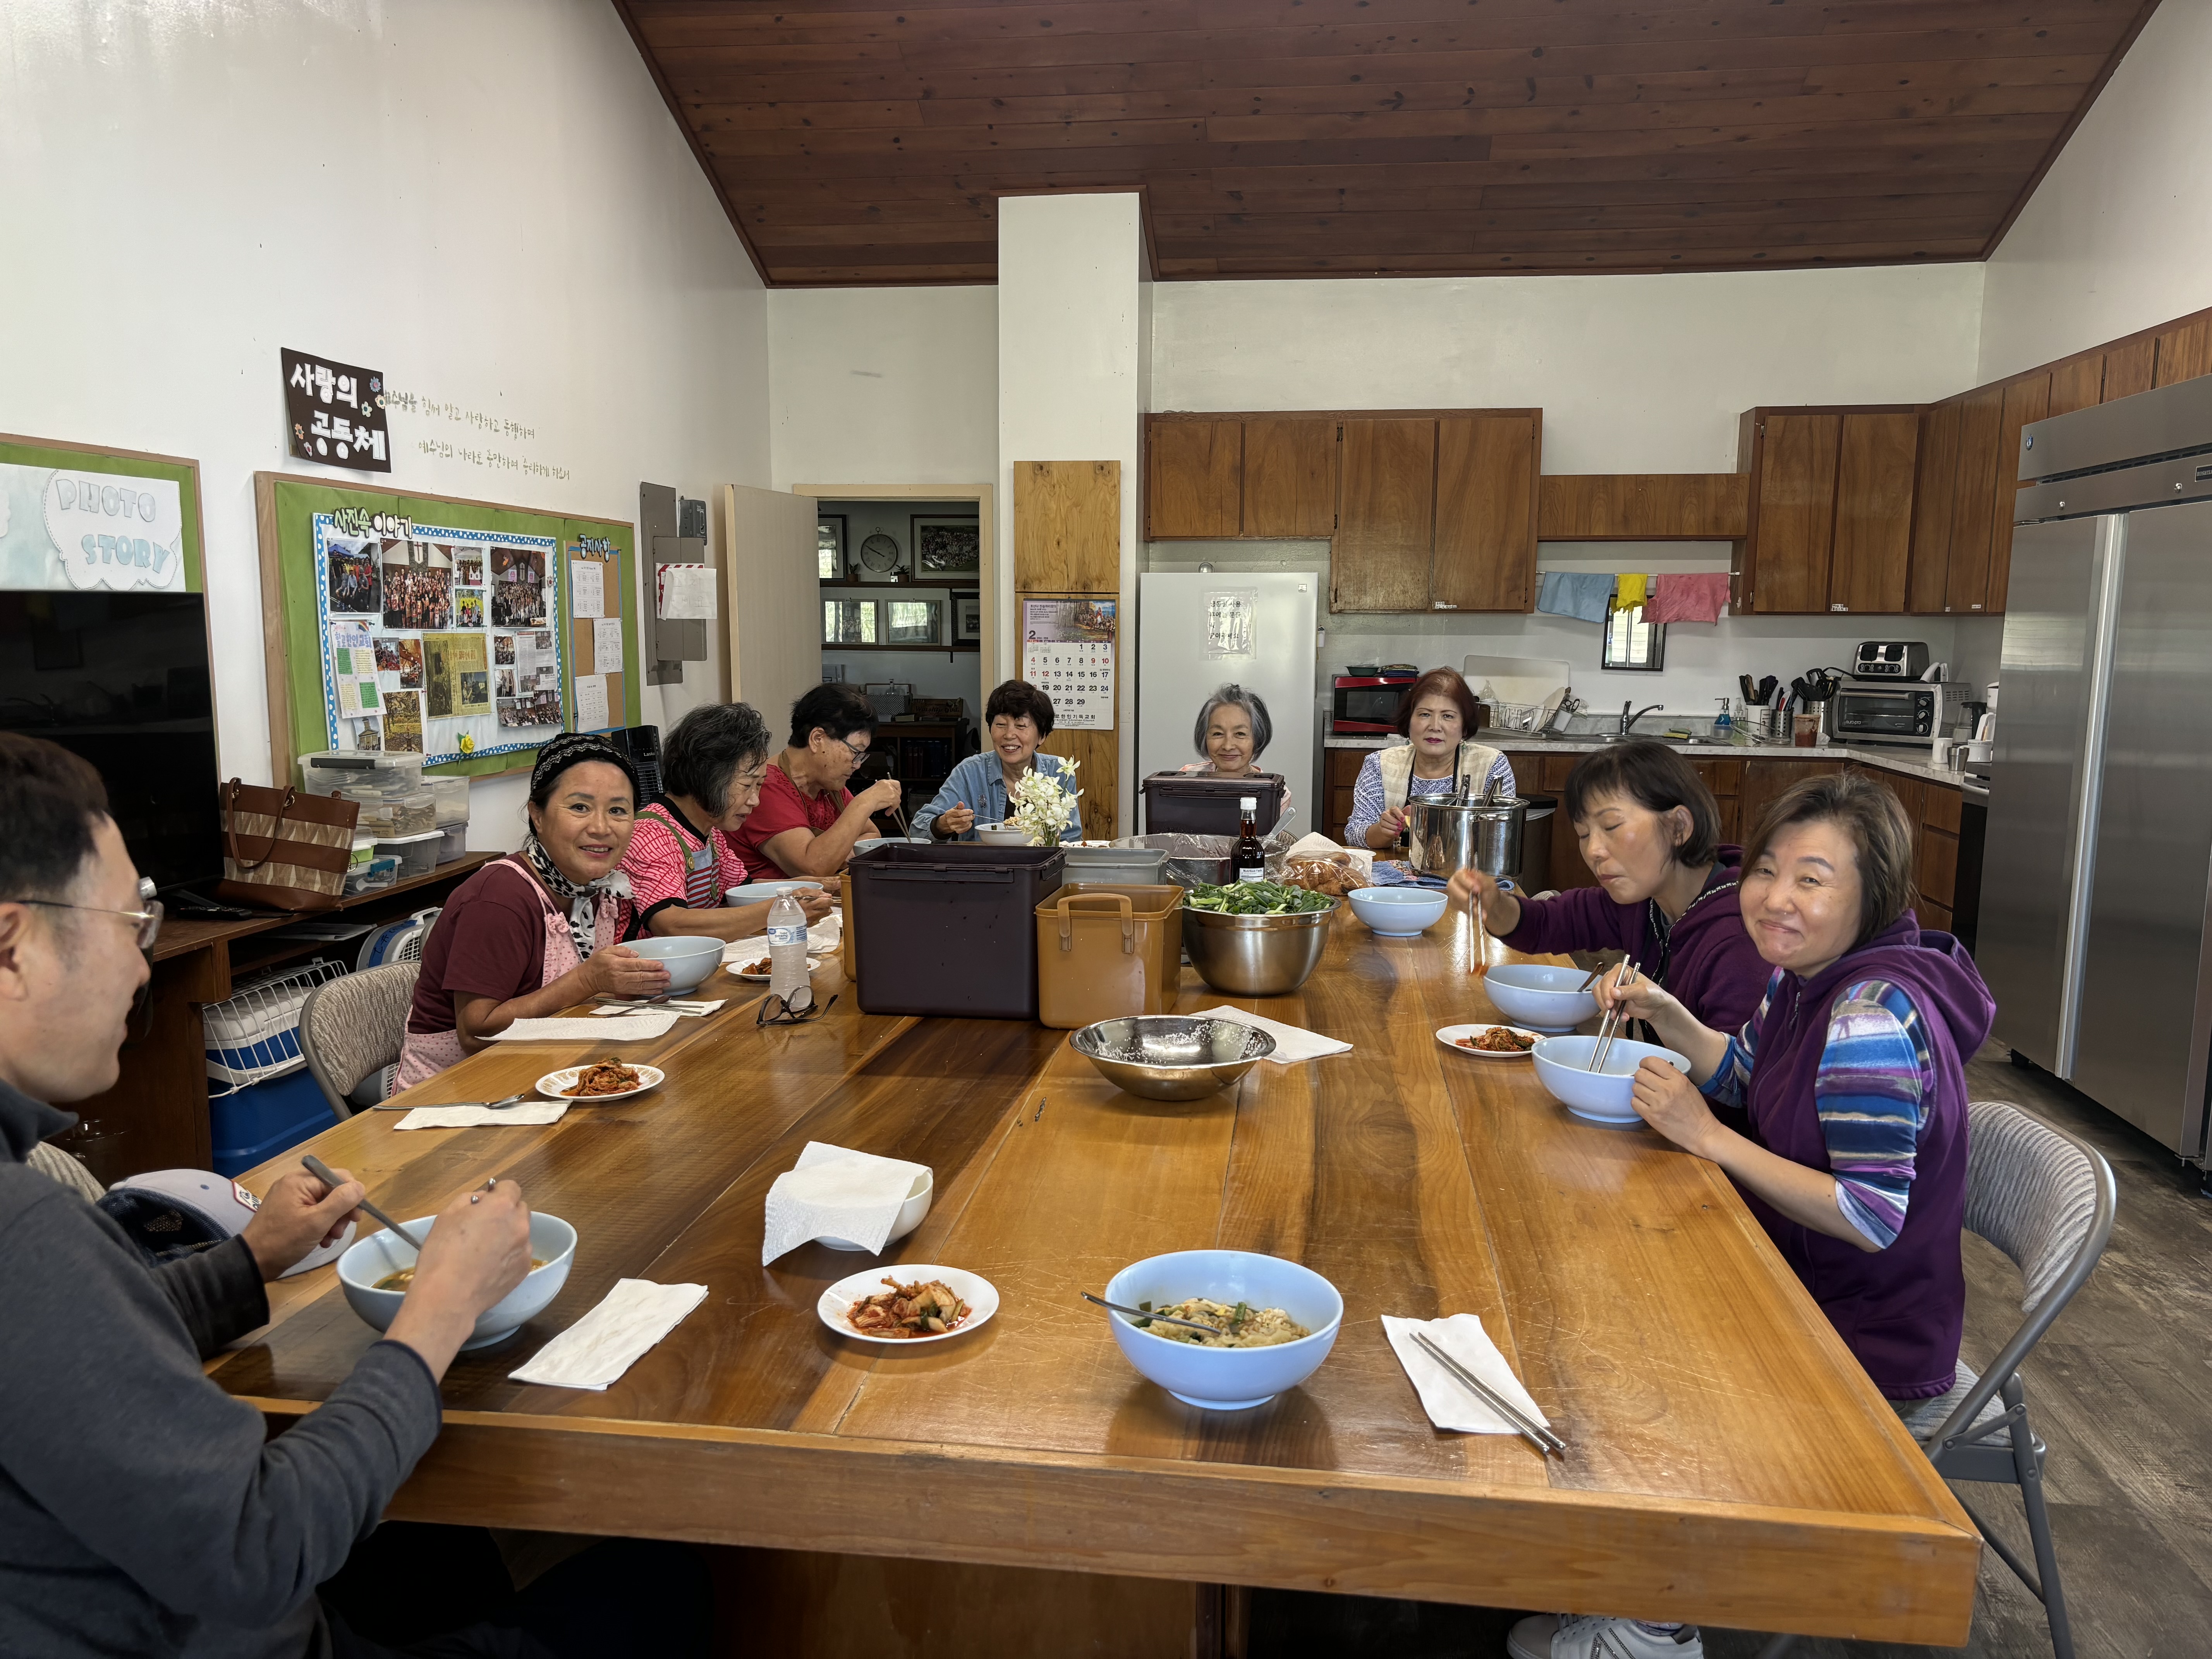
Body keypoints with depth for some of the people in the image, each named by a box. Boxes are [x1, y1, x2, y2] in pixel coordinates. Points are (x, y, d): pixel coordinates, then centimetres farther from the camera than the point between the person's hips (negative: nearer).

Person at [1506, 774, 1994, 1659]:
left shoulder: (1874, 1015, -29)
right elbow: (1747, 1075, 17)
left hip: (1873, 1364, -9)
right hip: (1807, 1296, 9)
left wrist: (1709, 1138, -28)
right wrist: (1668, 1017, -1)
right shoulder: (1806, 977, -1)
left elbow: (1874, 1216, -31)